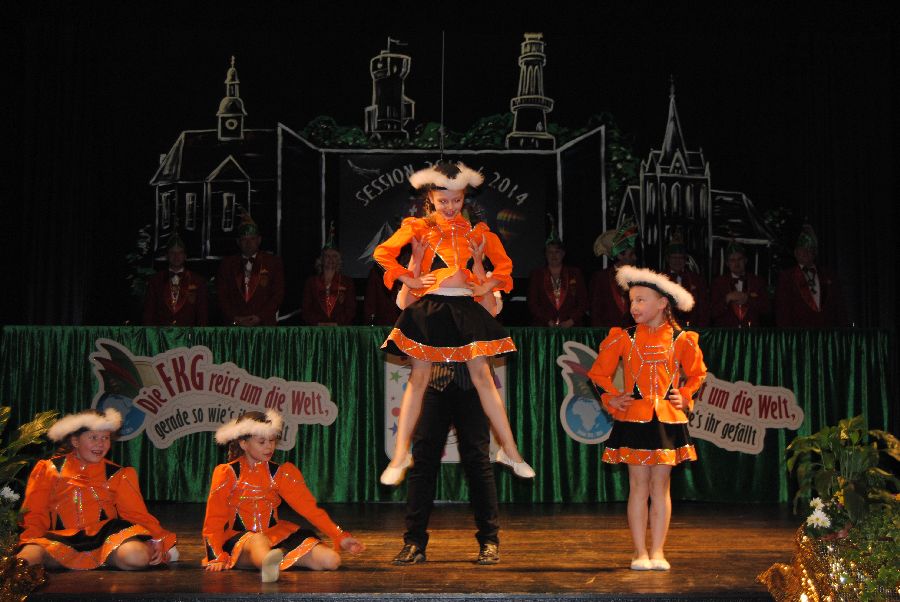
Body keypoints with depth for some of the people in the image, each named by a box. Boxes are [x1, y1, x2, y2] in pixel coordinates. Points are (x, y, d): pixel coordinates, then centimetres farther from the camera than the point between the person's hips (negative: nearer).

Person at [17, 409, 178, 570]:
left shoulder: (117, 474, 15)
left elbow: (136, 513, 9)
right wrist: (30, 540, -11)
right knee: (26, 558, -33)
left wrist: (156, 540, -8)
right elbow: (35, 514, 9)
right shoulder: (49, 469, 14)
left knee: (136, 556, -34)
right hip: (62, 539, 0)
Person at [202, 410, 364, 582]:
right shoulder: (228, 473, 0)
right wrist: (217, 557, -15)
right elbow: (214, 520, -2)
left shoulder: (280, 473, 8)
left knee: (331, 560, -17)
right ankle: (268, 562, -77)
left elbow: (309, 507, 4)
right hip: (239, 539, -4)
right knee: (258, 540, -43)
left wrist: (340, 537, -5)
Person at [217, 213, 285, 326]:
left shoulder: (273, 262, 10)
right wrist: (234, 318, -5)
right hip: (234, 326, 1)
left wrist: (260, 317, -6)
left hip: (264, 325, -1)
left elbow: (278, 294, 5)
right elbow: (222, 296, 11)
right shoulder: (227, 264, 14)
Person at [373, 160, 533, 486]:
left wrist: (487, 286, 5)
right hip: (429, 307, -2)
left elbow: (504, 263, 19)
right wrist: (409, 280, -4)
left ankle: (509, 450, 6)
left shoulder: (475, 230, 9)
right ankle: (400, 455, 4)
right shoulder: (419, 227, 2)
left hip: (465, 307, 2)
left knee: (482, 376, 1)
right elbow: (382, 253, -1)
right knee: (418, 378, -1)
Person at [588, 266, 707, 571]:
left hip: (668, 419, 1)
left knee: (660, 486, 4)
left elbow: (697, 373, 18)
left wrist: (685, 397, 5)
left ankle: (657, 551, 10)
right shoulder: (623, 339, 1)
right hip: (633, 419, 0)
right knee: (639, 486, 1)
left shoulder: (682, 340, 2)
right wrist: (611, 399, 2)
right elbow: (599, 372, 12)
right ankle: (640, 552, 7)